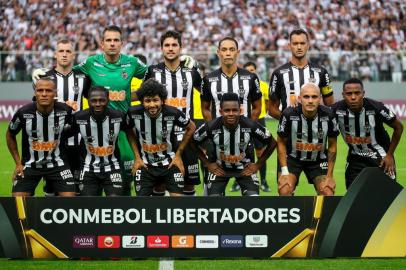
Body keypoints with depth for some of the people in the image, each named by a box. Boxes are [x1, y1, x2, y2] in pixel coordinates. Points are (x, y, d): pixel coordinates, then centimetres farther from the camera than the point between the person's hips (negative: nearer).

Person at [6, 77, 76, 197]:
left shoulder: (65, 111, -15)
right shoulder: (24, 113, -16)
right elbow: (10, 136, 3)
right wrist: (18, 163, 2)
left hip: (57, 164, 0)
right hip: (29, 164, 0)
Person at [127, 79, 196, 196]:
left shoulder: (173, 113, -22)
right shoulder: (134, 113, -18)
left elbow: (191, 128, -2)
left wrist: (178, 154, -3)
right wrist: (137, 157, 1)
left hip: (170, 163, -1)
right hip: (145, 164, 1)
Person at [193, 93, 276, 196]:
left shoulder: (250, 125, -23)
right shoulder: (211, 127, -24)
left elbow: (272, 143, -7)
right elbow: (194, 143, -4)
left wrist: (258, 165, -6)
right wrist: (208, 164, -4)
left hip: (244, 168, 0)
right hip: (219, 168, 0)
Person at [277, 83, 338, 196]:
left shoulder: (328, 116, -18)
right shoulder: (289, 114, -23)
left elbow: (332, 146, -3)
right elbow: (281, 143, -8)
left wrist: (329, 175, -4)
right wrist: (284, 171, -15)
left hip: (318, 160, 2)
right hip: (292, 158, -2)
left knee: (328, 194, -10)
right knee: (284, 191, -21)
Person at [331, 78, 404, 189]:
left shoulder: (376, 108, -25)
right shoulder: (337, 110, -20)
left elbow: (398, 127, -8)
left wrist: (390, 155, -6)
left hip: (381, 158, -2)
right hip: (355, 158, 2)